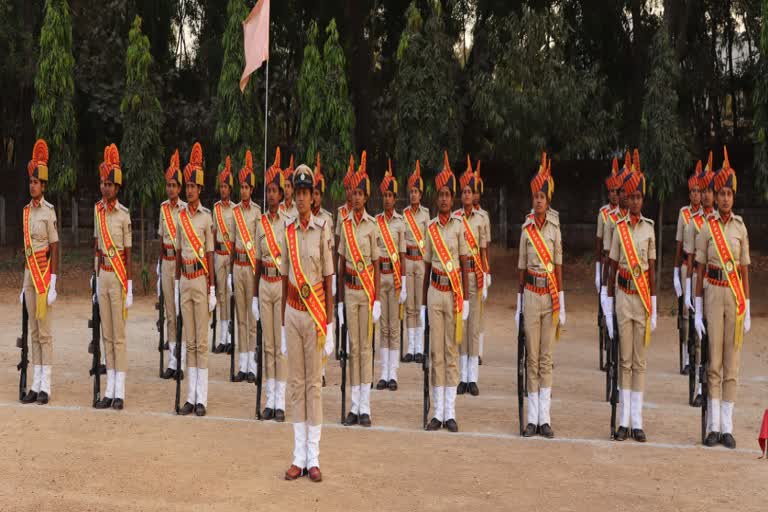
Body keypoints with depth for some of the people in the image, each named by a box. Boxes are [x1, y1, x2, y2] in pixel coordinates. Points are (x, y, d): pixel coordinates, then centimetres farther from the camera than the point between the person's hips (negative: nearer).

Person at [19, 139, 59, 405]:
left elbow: (54, 249, -11)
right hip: (29, 275, 7)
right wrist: (24, 284, 16)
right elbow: (25, 248, 16)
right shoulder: (26, 211, 12)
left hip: (44, 274, -7)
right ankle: (35, 385, 15)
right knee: (33, 331, 10)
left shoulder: (49, 212, -9)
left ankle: (45, 387, 2)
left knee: (44, 331, -3)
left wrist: (52, 285, -15)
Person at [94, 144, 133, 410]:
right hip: (103, 276, 6)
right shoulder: (98, 210, 8)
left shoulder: (124, 215, -10)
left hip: (119, 277, -6)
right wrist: (96, 280, 14)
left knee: (119, 336, -1)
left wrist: (129, 289, -10)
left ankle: (120, 393, 4)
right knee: (106, 335, 9)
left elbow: (128, 254, -9)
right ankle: (109, 391, 16)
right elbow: (98, 247, 14)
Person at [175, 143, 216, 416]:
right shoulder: (181, 216, 10)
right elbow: (178, 253, 14)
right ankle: (191, 397, 14)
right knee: (189, 342, 9)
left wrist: (212, 291, -8)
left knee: (201, 342, -2)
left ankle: (202, 399, 3)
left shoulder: (207, 217, -5)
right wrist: (176, 286, 11)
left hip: (201, 280, -5)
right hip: (185, 281, 5)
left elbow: (210, 254, -6)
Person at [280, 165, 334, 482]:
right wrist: (283, 323, 10)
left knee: (314, 383, 2)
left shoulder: (323, 232, -4)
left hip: (315, 314, -3)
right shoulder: (288, 232, 7)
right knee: (295, 383, 7)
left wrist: (329, 325, -6)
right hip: (293, 313, 4)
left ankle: (313, 458, 9)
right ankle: (299, 457, 14)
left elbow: (328, 280, -3)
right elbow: (285, 279, 11)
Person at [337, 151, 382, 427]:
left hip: (367, 289, -4)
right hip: (349, 290, 4)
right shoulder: (345, 225, 8)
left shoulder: (372, 226, -5)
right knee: (353, 347, 7)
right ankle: (354, 406, 14)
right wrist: (340, 300, 10)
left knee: (366, 346, -1)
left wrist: (377, 300, -8)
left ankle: (365, 408, 5)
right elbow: (341, 264, 11)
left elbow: (377, 266, -4)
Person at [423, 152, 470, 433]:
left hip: (454, 293, -2)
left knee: (452, 351, 3)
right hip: (435, 292, 2)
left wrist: (466, 300, -4)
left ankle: (450, 413, 8)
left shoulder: (459, 225, 0)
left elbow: (465, 265, 0)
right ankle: (437, 413, 10)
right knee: (435, 352, 4)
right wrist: (423, 301, 10)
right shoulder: (430, 227, 7)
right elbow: (427, 267, 11)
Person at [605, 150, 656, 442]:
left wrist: (654, 308, 3)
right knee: (625, 360, 4)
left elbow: (652, 270, 6)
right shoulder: (619, 229, 3)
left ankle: (637, 422, 10)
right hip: (623, 297, 0)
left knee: (640, 361, 4)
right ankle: (624, 421, 9)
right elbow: (613, 269, 4)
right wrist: (608, 309, 1)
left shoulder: (649, 229, 4)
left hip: (642, 298, 0)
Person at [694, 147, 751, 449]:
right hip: (713, 294, -2)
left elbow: (745, 269, 9)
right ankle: (713, 426, 8)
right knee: (713, 362, 1)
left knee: (732, 363, 4)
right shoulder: (707, 227, 2)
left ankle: (727, 427, 10)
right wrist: (698, 311, -1)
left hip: (734, 295, 2)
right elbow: (699, 269, 2)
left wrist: (747, 309, 4)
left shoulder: (740, 227, 7)